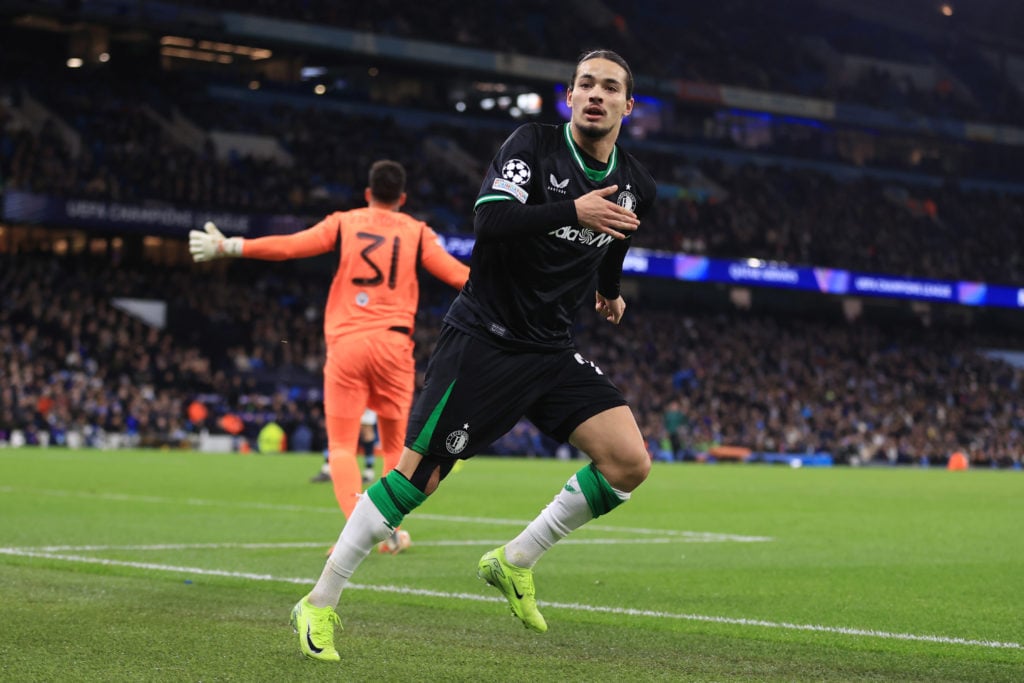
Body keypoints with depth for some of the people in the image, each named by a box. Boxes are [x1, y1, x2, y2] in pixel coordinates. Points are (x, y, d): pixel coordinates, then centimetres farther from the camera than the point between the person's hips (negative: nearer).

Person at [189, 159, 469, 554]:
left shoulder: (344, 224, 7)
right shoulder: (417, 232, 8)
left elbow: (287, 246, 1)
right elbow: (457, 274, 3)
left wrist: (227, 247, 7)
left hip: (346, 344, 0)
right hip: (393, 343, 1)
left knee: (341, 445, 2)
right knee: (393, 444, 15)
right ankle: (391, 531, 15)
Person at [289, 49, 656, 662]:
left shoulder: (636, 186, 7)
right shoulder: (534, 143, -10)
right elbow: (489, 219, -26)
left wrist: (609, 291, 41)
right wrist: (573, 210, -33)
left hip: (554, 352, 6)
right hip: (484, 339, -5)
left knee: (630, 462, -11)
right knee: (420, 473, -8)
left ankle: (515, 562, 7)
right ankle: (320, 605, 5)